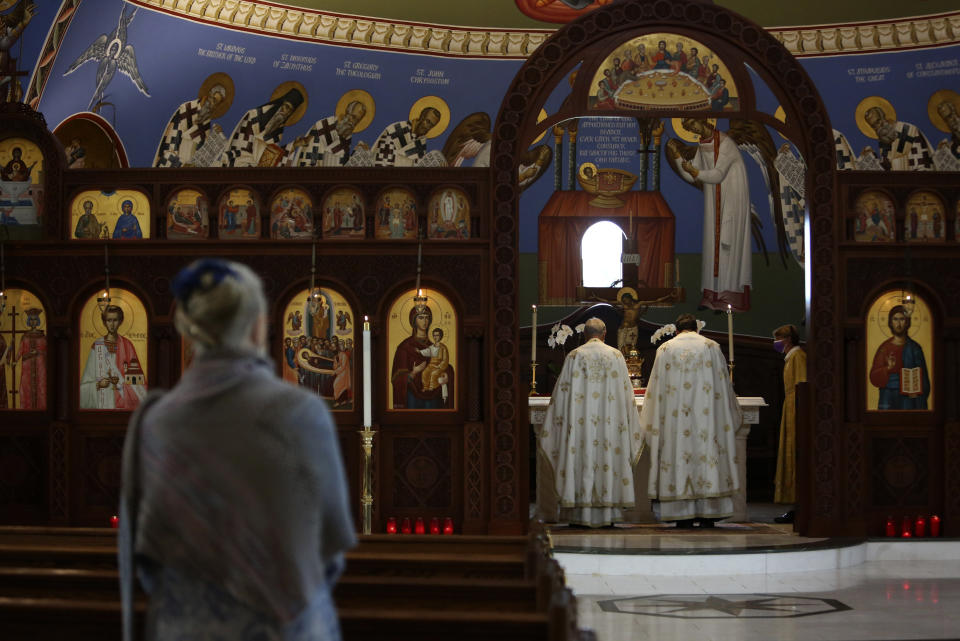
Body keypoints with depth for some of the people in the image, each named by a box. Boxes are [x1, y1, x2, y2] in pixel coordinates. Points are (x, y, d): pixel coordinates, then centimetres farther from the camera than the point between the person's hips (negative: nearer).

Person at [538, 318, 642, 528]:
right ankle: (608, 513, 1)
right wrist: (629, 424, 13)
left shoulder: (574, 356, 2)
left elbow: (562, 392, 1)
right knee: (608, 454, 3)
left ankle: (580, 513, -1)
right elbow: (626, 392, 5)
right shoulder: (616, 356, 4)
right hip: (609, 421, 1)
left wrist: (557, 420, 9)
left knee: (581, 457, 1)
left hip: (580, 420, -1)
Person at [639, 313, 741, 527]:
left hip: (674, 417, 0)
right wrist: (730, 419, 18)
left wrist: (652, 424, 12)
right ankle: (707, 516, -2)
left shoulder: (665, 349, 5)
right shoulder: (711, 348, 6)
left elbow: (656, 388, 5)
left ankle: (683, 517, -2)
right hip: (705, 417, 0)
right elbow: (723, 384, 7)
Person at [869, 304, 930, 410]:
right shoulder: (884, 348, 6)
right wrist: (888, 368, -16)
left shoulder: (914, 348, 5)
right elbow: (874, 377, 2)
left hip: (909, 399, 0)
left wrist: (917, 392, -11)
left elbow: (922, 376, 6)